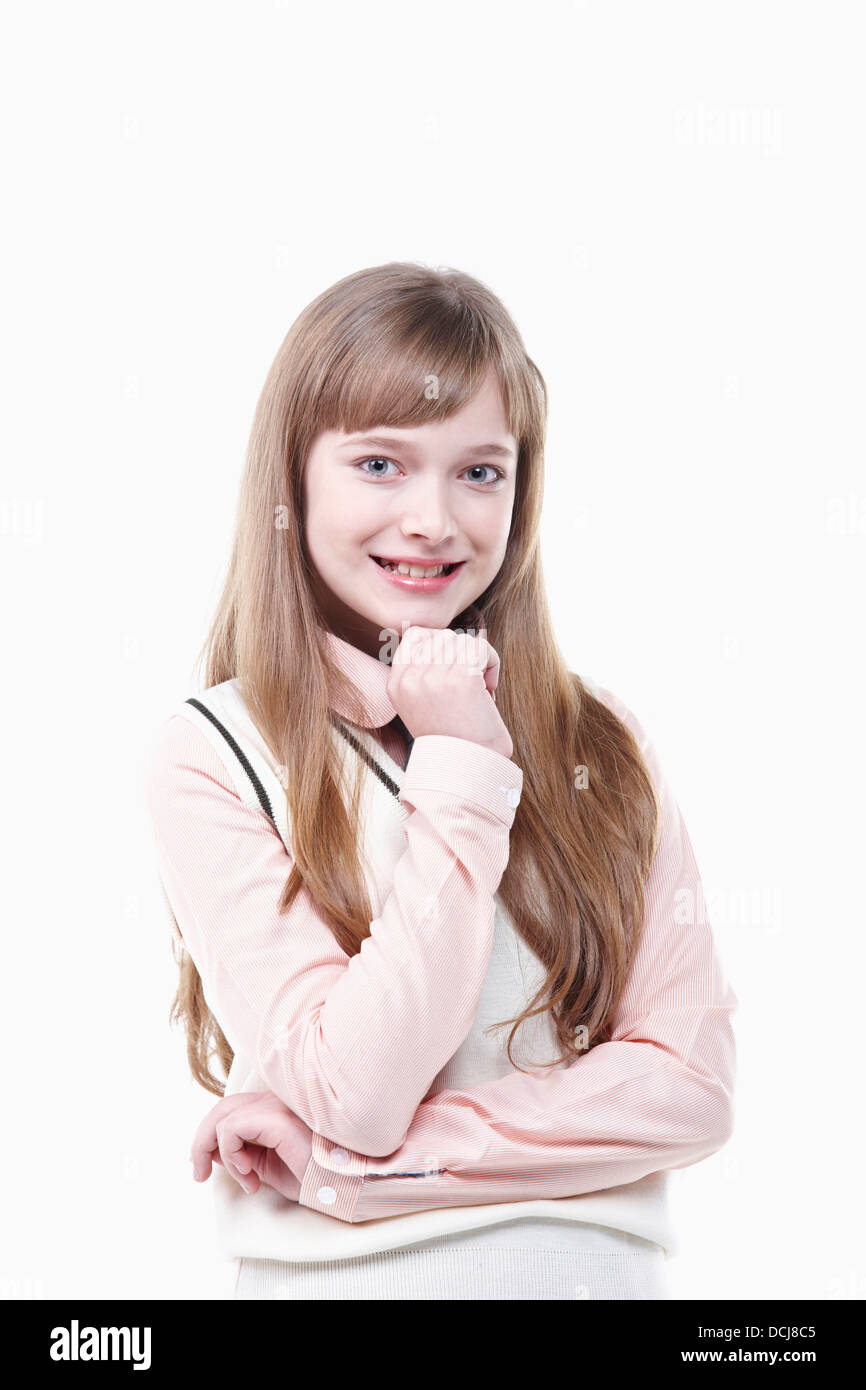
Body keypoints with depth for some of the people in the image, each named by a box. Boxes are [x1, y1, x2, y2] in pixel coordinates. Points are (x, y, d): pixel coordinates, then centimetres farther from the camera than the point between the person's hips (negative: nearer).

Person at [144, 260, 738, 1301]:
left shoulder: (600, 741, -4)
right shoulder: (212, 758, -12)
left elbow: (693, 1082, -9)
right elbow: (356, 1098, -19)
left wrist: (339, 1159, -16)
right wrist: (464, 771, -20)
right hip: (340, 1274, -2)